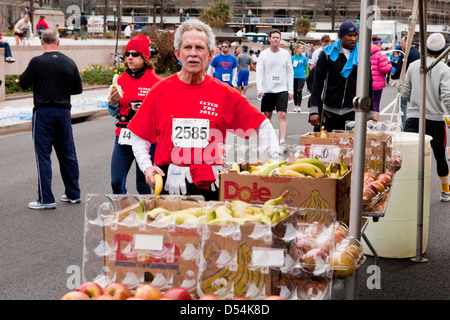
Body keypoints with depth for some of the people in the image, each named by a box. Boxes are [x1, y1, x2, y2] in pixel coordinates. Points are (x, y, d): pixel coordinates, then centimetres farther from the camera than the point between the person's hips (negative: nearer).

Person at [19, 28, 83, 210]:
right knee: (68, 154, 13)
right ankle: (73, 194, 21)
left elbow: (23, 84, -2)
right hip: (64, 111, 4)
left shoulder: (37, 62, -11)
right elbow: (78, 89, 6)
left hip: (43, 112, -4)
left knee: (43, 155, 0)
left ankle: (46, 199, -2)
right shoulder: (69, 63, 1)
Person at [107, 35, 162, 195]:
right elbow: (114, 113, 14)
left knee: (143, 184, 4)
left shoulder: (154, 81, -4)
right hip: (123, 137, 4)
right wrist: (113, 103, -8)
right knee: (116, 182, 0)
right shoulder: (121, 80, 8)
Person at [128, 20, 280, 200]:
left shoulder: (225, 94, 2)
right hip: (169, 184, 0)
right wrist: (147, 167, -6)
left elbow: (262, 126, 9)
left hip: (210, 185, 0)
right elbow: (139, 138, 8)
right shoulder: (160, 91, 3)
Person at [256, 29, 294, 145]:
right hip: (267, 90, 0)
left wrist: (291, 90, 4)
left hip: (282, 89, 0)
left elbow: (290, 72, 9)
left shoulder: (285, 54, 5)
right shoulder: (263, 54, 2)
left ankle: (282, 140, -16)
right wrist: (259, 89, -14)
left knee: (282, 114, -12)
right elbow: (259, 73, -1)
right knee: (267, 115, 9)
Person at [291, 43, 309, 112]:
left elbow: (306, 68, 7)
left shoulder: (304, 58, 1)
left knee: (299, 91, -13)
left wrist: (307, 75, 5)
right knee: (295, 92, 9)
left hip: (301, 77, -2)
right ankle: (295, 105, 23)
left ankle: (299, 106, -10)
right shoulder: (293, 58, 4)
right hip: (294, 77, 2)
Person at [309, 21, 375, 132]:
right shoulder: (327, 54, 1)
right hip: (329, 110, 0)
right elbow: (318, 82, -1)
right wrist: (314, 110, -8)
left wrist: (371, 111, 10)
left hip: (353, 111, 0)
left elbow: (369, 84, 13)